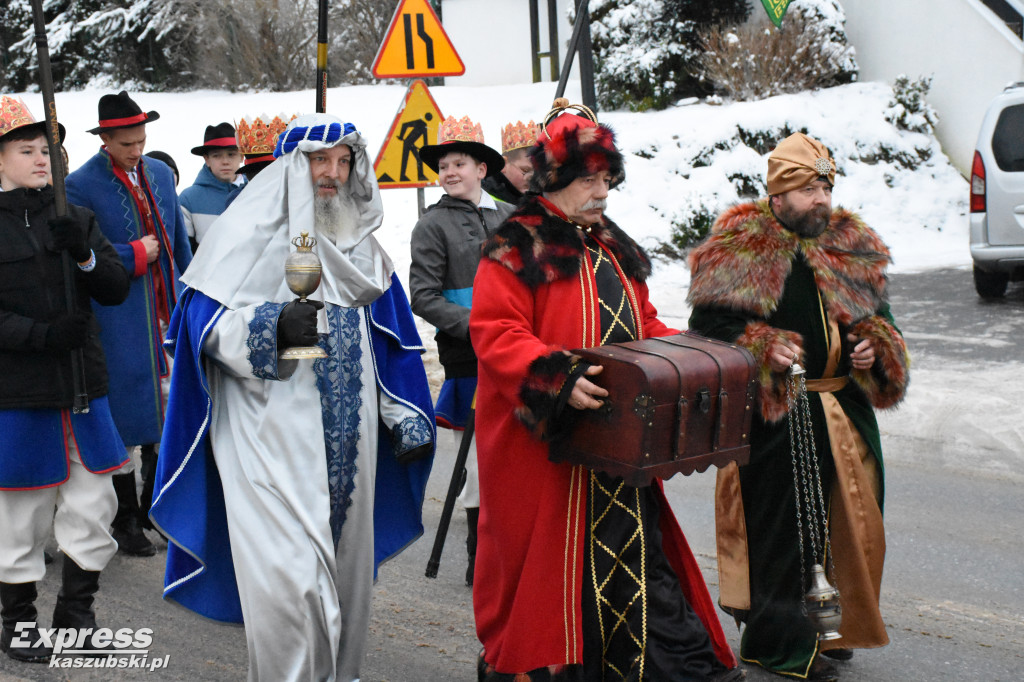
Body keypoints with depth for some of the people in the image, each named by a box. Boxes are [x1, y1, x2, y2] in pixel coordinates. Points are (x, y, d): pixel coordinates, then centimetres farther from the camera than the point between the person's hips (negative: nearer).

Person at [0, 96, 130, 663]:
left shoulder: (74, 219, 9)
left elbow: (117, 290, 4)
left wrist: (85, 255, -13)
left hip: (82, 382, 4)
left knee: (93, 502, 9)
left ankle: (76, 609, 25)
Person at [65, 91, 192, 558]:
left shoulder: (161, 173, 10)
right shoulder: (81, 186, -9)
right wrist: (136, 255, -11)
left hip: (164, 311, 5)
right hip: (118, 322, -5)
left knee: (169, 412, 9)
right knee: (126, 416, 1)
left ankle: (155, 509, 25)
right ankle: (127, 520, 14)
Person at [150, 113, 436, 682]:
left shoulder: (360, 242, 14)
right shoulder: (250, 234, -3)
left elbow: (393, 336, 17)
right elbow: (205, 323, -9)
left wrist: (410, 419, 12)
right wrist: (273, 325, -26)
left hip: (348, 437, 6)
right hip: (273, 437, -5)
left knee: (344, 559, 12)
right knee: (289, 569, -11)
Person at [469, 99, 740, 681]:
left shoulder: (614, 250, 17)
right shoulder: (515, 251, -8)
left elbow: (645, 327, 24)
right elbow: (497, 335, -17)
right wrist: (558, 379, -30)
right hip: (546, 444, -6)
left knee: (635, 555, 7)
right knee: (555, 560, 2)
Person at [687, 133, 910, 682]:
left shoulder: (851, 245, 12)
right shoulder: (740, 249, -7)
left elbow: (877, 312, 23)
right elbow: (709, 326, -8)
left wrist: (875, 346, 3)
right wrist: (764, 351, -19)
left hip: (844, 406, 6)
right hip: (773, 414, -6)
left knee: (848, 519, 11)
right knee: (776, 522, -2)